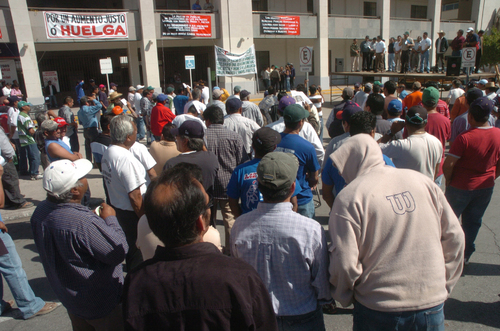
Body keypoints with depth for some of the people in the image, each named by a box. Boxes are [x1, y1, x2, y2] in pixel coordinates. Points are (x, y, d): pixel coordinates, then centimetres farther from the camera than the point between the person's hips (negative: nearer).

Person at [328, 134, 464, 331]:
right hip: (432, 306, 4)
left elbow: (344, 263, -17)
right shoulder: (421, 180, 2)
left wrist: (344, 297, 2)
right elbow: (454, 238, 5)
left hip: (379, 314, -3)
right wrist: (444, 287, 15)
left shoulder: (350, 197, -14)